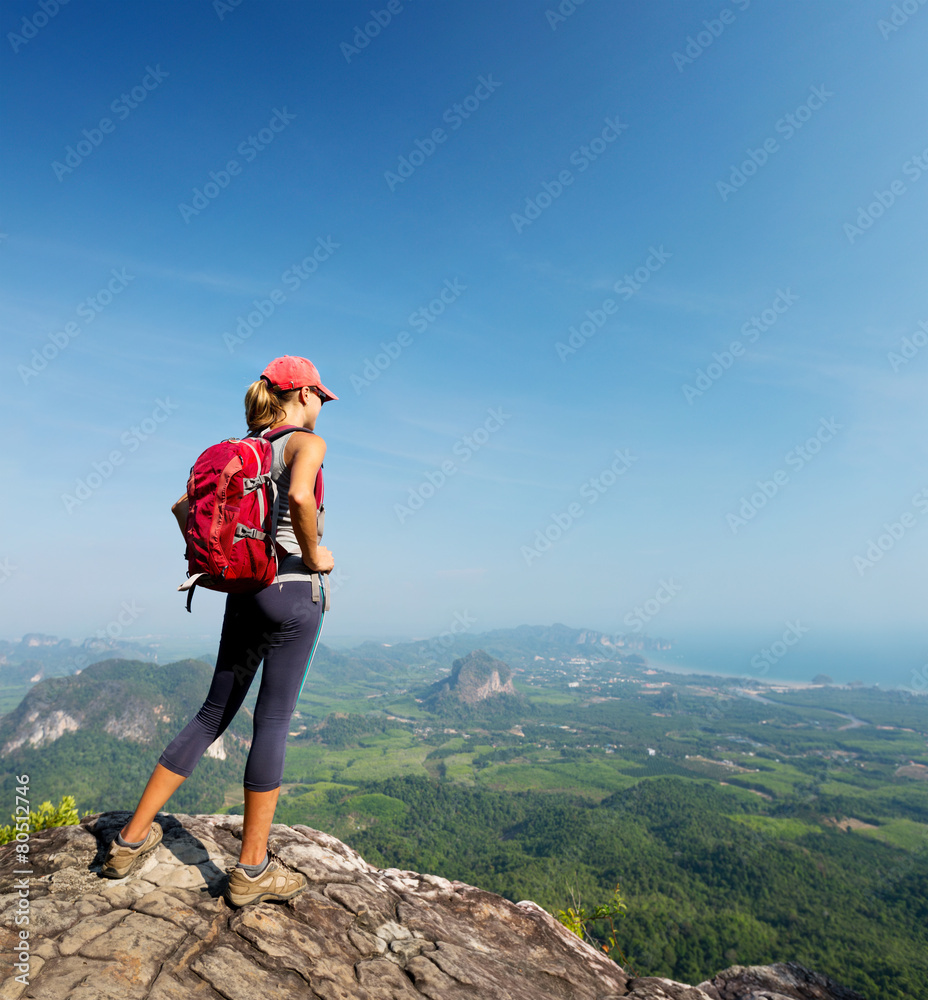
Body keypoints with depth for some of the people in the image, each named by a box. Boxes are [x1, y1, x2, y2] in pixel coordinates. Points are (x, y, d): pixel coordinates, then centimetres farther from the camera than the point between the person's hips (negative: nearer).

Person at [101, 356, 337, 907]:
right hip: (294, 590, -7)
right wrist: (314, 556, -16)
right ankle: (253, 869, 15)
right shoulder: (307, 442, -8)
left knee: (213, 713, 17)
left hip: (244, 592, 7)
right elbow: (299, 496, -30)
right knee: (273, 722, 1)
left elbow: (183, 507, 18)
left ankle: (133, 837, 26)